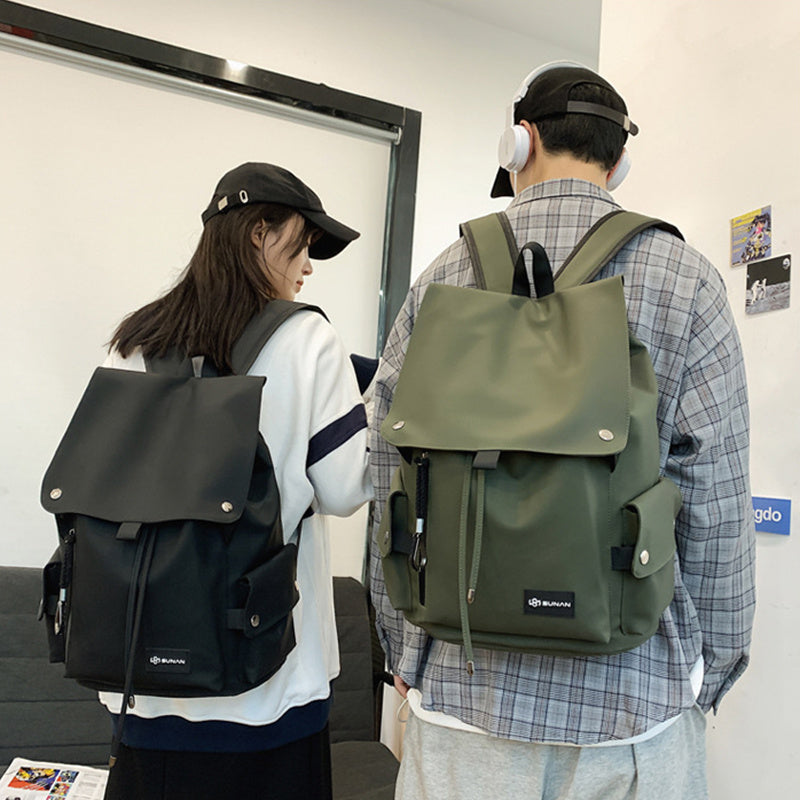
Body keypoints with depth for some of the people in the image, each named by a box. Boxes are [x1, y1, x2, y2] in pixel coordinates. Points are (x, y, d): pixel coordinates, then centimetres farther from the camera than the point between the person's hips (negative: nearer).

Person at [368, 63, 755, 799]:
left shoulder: (444, 278, -1)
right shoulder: (685, 282, -5)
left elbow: (390, 485, 2)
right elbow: (717, 510, -6)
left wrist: (402, 648, 13)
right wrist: (710, 676, 8)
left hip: (463, 686, 2)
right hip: (633, 698, -1)